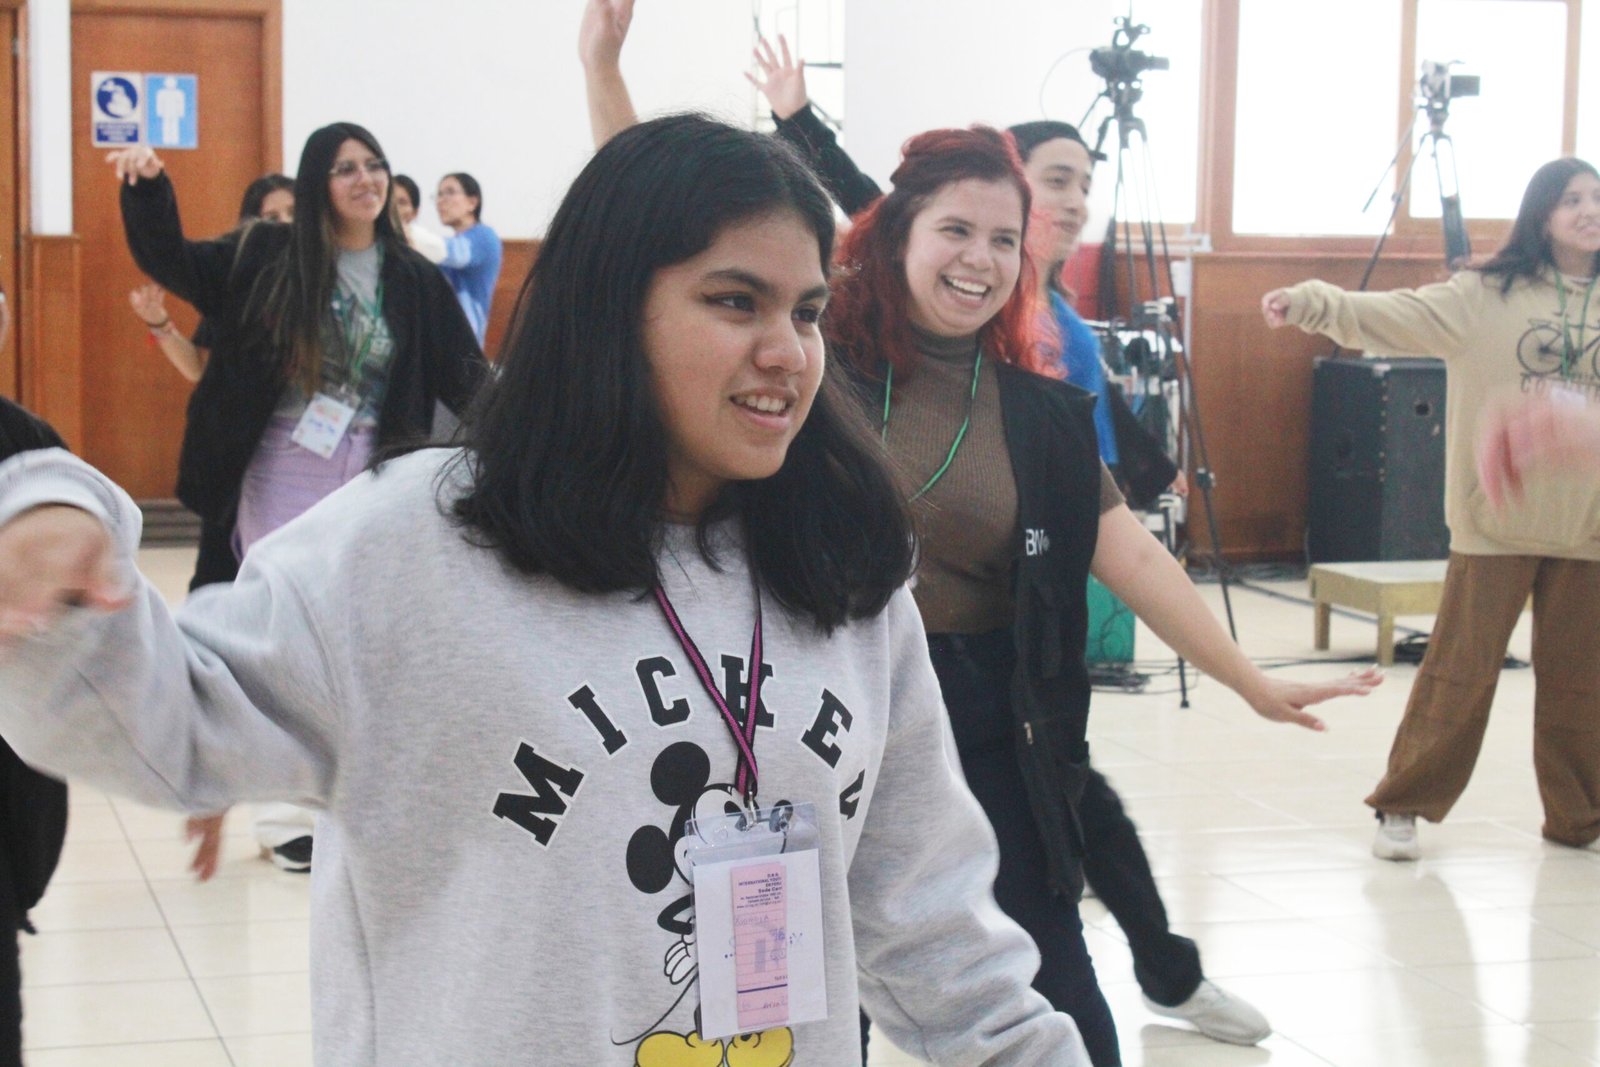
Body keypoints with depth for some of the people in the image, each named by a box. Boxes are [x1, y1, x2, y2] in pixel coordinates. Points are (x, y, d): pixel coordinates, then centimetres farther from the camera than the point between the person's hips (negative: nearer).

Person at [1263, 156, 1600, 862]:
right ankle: (1403, 808, 9)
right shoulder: (1483, 297, -1)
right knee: (1460, 669, -1)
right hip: (1496, 518, -2)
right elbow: (1395, 316, -13)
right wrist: (1315, 304, -28)